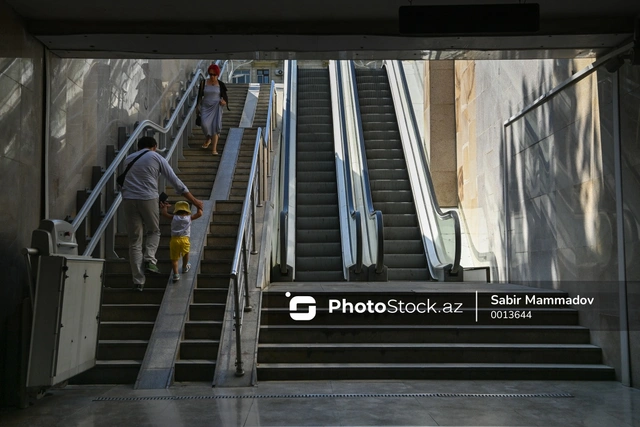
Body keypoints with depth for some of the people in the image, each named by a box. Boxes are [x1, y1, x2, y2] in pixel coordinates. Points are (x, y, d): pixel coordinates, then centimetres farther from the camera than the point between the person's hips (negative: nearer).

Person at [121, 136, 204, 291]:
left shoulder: (128, 159, 22)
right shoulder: (156, 157, 9)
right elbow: (175, 181, 6)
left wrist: (159, 201, 31)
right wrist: (194, 201, 11)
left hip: (128, 200, 3)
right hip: (148, 199, -3)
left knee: (134, 240, 8)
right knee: (154, 231, 22)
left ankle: (138, 281, 6)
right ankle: (149, 259, -2)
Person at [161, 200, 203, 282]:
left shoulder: (174, 217, 8)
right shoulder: (189, 218, 6)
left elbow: (164, 213, 13)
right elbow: (199, 214, 13)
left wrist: (164, 206, 31)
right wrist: (199, 207, 31)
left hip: (174, 239, 0)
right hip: (184, 239, 0)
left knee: (174, 258, 5)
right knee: (185, 254, 27)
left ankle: (176, 274, -7)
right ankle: (185, 267, 46)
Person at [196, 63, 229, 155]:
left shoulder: (220, 84, -1)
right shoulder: (203, 83, 1)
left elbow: (225, 96, 3)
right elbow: (200, 95, 8)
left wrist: (224, 102, -18)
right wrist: (198, 106, 6)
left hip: (216, 107, -1)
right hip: (206, 107, 1)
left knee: (215, 126, -11)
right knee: (205, 125, -16)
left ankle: (214, 149, -12)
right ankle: (208, 139, 18)